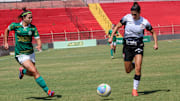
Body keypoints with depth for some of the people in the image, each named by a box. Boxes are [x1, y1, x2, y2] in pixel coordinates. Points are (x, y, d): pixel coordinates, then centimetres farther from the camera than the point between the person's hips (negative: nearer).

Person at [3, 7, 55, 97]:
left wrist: (39, 45, -28)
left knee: (32, 73, 14)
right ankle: (47, 91, -15)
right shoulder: (15, 25, -6)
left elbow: (38, 39, -6)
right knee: (35, 72, -17)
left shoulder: (33, 28, -3)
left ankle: (22, 71, 49)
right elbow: (7, 30, 13)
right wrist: (5, 42, 11)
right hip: (21, 55, -4)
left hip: (31, 53, 4)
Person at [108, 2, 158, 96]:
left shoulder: (144, 22, -9)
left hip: (138, 46, -1)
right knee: (128, 71, 7)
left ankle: (135, 89, -6)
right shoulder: (127, 18, -9)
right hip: (127, 46, 2)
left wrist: (156, 43, -5)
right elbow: (118, 26, 3)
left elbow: (153, 32, 6)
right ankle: (133, 65, 43)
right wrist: (111, 37, -6)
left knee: (138, 69, -17)